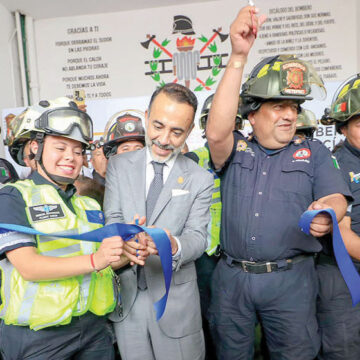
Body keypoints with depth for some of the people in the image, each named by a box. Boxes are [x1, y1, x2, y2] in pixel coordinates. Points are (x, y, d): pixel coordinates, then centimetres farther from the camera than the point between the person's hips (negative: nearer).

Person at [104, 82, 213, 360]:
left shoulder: (200, 179, -4)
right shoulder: (118, 165, 1)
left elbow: (197, 236, -8)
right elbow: (112, 220, -4)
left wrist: (174, 245, -32)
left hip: (176, 300, -1)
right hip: (126, 297, 2)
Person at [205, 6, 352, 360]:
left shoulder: (313, 152, 6)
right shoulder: (236, 151, 2)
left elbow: (336, 198, -4)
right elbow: (216, 133, -19)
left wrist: (327, 212, -31)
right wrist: (238, 56, -24)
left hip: (290, 280, 0)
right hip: (231, 278, 1)